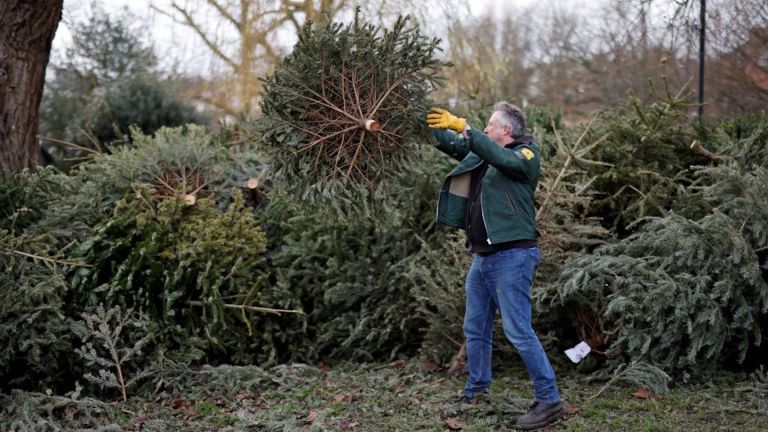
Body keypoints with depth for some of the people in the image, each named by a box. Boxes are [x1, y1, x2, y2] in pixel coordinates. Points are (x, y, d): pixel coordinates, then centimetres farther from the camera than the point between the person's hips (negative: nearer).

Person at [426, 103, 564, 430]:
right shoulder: (484, 154, 14)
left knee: (518, 332, -10)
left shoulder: (526, 154, -8)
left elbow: (501, 158, -26)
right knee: (475, 329, 15)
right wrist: (429, 124, 1)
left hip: (512, 256, -9)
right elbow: (453, 145, 16)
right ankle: (476, 391, 28)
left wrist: (463, 127, -33)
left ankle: (549, 400, -5)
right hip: (482, 257, 9)